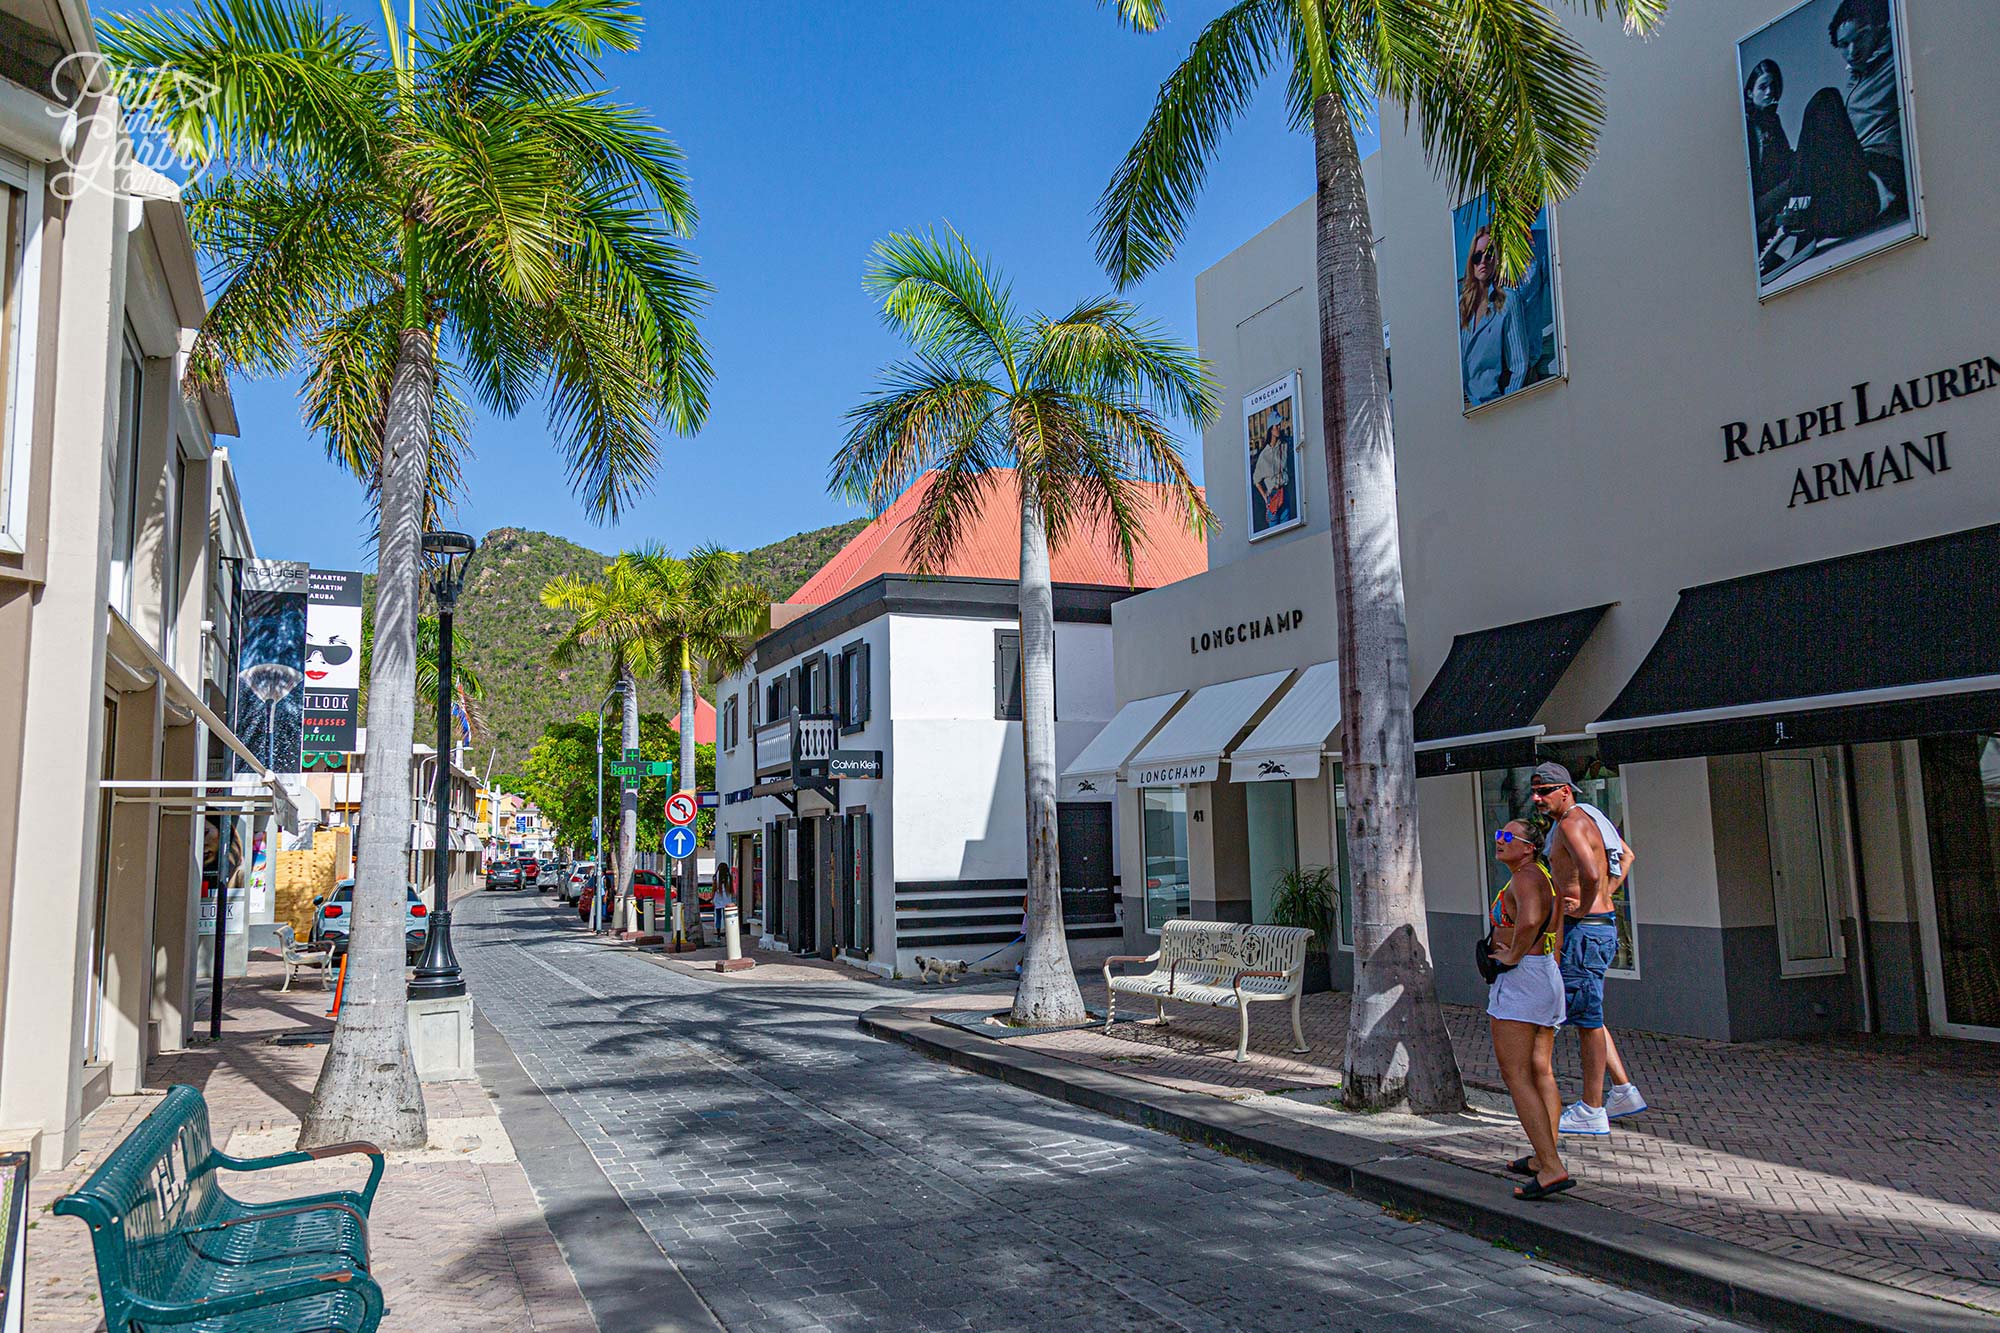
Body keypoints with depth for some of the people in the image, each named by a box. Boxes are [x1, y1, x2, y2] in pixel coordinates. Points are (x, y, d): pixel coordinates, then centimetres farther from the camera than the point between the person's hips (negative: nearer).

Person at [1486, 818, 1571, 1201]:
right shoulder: (1545, 877, 15)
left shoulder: (1525, 878, -15)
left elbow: (1529, 918, -34)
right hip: (1548, 974, 11)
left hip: (1519, 979, -11)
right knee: (1541, 1072, 16)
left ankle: (1552, 1169, -14)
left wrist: (1513, 955, -21)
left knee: (1516, 1076, -10)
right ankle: (1545, 1156, 25)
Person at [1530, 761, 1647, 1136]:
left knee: (1586, 1018, -2)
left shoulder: (1571, 823, -17)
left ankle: (1591, 1112, 6)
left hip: (1585, 929, -10)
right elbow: (1626, 856, 29)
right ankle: (1623, 1091, 23)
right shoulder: (1588, 817, 14)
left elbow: (1591, 873, -34)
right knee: (1584, 1014, 19)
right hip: (1600, 924, 10)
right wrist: (1602, 899, 20)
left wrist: (1585, 908, -16)